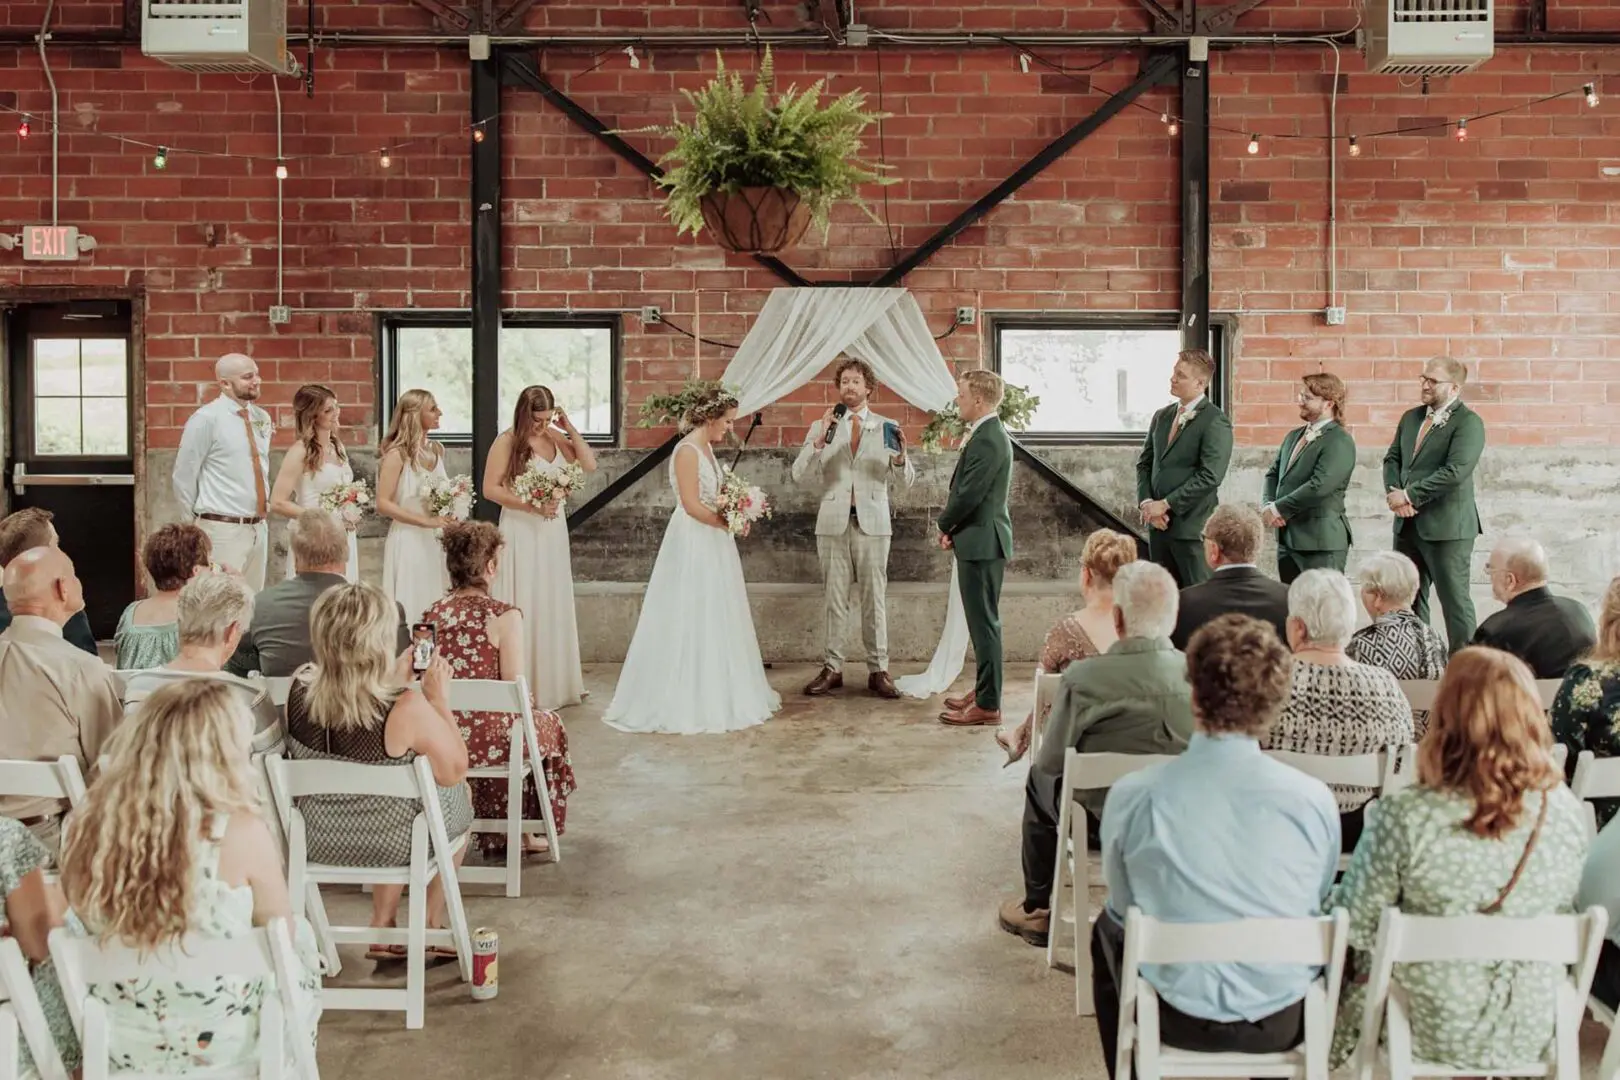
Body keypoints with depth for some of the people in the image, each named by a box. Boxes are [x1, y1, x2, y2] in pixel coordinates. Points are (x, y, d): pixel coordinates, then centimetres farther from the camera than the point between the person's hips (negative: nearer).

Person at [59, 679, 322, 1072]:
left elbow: (84, 928, 4)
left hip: (120, 1043, 4)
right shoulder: (240, 832, -24)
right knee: (299, 936, 25)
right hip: (224, 1046, -3)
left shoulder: (86, 826, -14)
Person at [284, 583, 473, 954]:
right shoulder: (406, 707, -31)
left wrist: (396, 680, 7)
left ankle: (383, 925, 37)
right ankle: (432, 926, 41)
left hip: (317, 841, 5)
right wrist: (440, 699, -11)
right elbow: (455, 771, -16)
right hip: (393, 846, -4)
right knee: (460, 794, 28)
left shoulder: (299, 687, -16)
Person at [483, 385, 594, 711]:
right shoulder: (507, 441, -8)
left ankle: (554, 683, 22)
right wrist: (531, 505, -18)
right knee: (522, 607, -1)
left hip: (553, 531, 5)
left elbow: (589, 465, 2)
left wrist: (570, 429, -3)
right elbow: (490, 489, -11)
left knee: (553, 605, 11)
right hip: (521, 531, -5)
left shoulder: (556, 438, 6)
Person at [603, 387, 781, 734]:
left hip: (712, 543, 10)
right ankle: (685, 701, 6)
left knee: (715, 621, 14)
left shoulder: (706, 448, 12)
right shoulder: (687, 451, -17)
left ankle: (714, 695, 23)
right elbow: (693, 506, -21)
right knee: (691, 622, -3)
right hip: (694, 543, -10)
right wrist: (729, 523, -11)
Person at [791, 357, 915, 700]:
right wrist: (819, 441, -16)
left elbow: (908, 480, 3)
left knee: (874, 598, 0)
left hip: (872, 522, 0)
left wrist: (900, 458, -19)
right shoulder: (821, 427, 8)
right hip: (833, 522, 1)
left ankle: (879, 670, 4)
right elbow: (800, 475, -2)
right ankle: (832, 668, 8)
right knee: (833, 598, 2)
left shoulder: (887, 427, 8)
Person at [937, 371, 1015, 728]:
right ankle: (983, 691, 27)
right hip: (979, 541, 10)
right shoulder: (987, 434, 14)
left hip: (981, 541, -10)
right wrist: (951, 526, 2)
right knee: (982, 622, 17)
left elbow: (969, 494, -21)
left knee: (984, 623, -5)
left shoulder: (987, 439, -19)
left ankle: (988, 705, 1)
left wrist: (945, 524, -4)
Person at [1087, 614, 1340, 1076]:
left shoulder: (1132, 796, -18)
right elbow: (1318, 907, 2)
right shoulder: (1313, 798, -16)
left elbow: (1123, 908, -1)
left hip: (1178, 1017, -1)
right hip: (1285, 1020, 2)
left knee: (1107, 930, 31)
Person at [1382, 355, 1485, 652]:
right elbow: (1392, 459, 13)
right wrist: (1394, 493, -7)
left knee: (1455, 600, -3)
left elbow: (1455, 471, -20)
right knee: (1408, 599, 13)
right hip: (1407, 524, 8)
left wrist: (1409, 495, -18)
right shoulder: (1410, 417, 15)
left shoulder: (1468, 422, -9)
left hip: (1446, 526, -7)